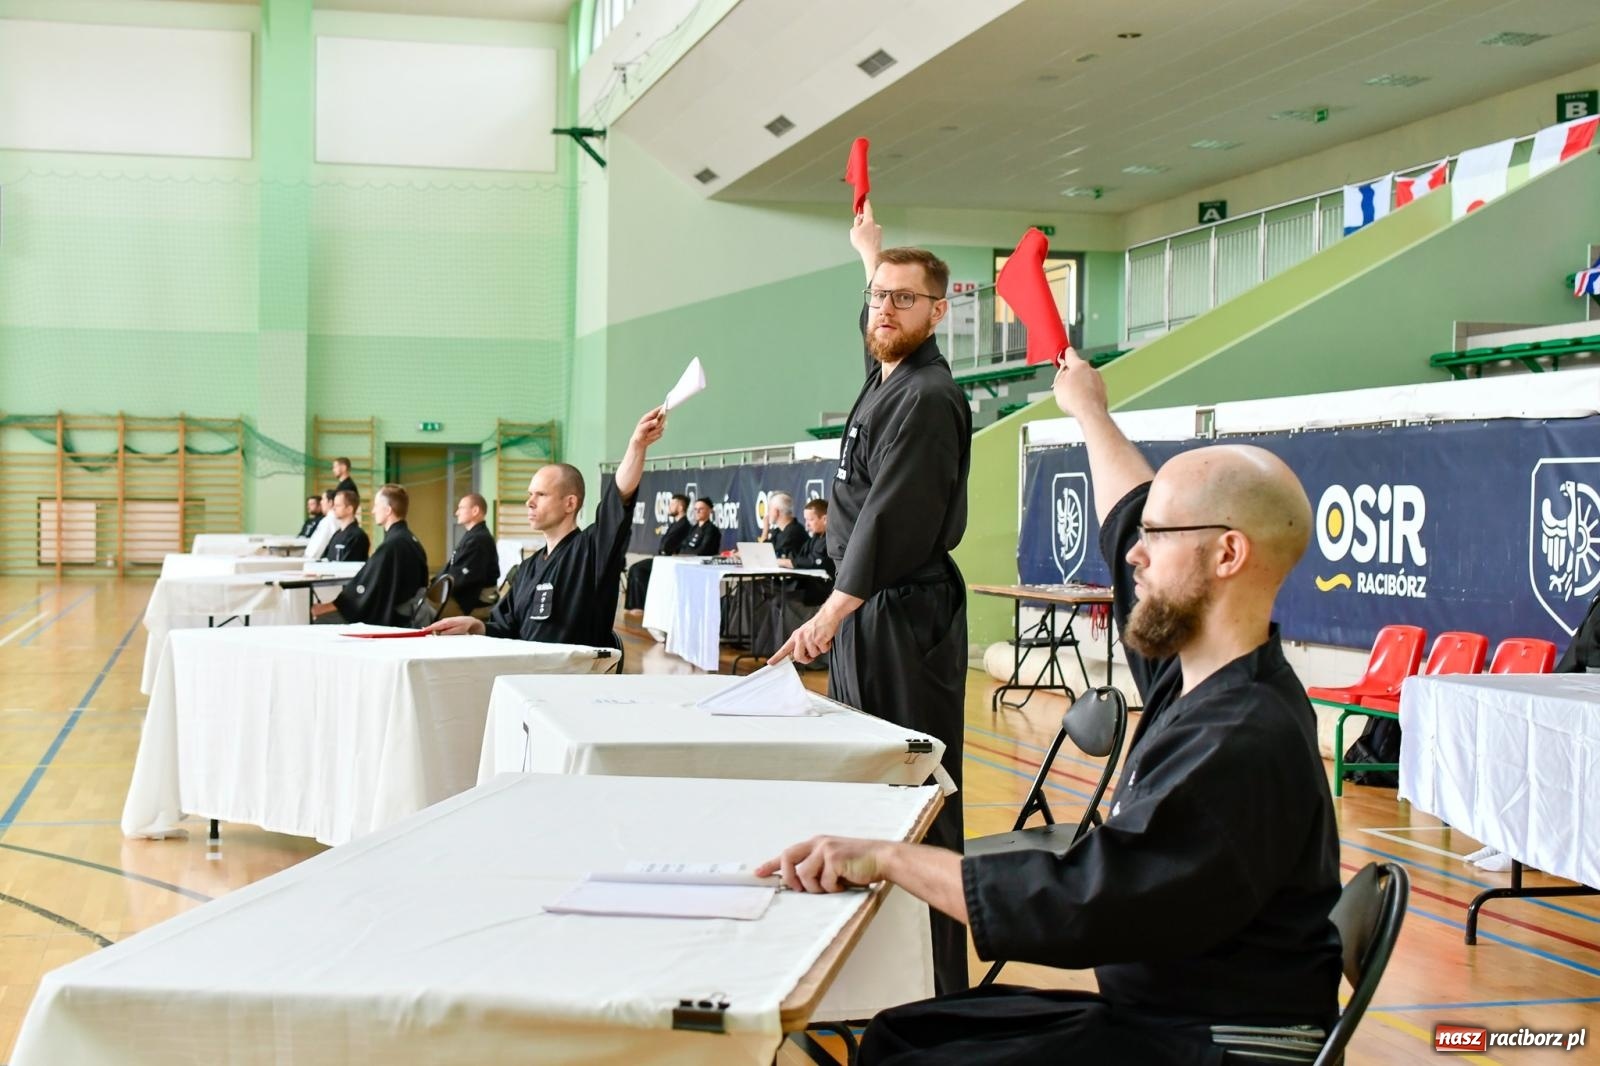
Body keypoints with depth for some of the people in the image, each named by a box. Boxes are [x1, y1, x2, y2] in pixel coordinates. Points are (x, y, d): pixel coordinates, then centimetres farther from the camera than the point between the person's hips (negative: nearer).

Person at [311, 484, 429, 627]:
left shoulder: (391, 545, -20)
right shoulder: (410, 540, 9)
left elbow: (366, 587, -16)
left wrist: (328, 607, -5)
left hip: (385, 620, -10)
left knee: (319, 620, -7)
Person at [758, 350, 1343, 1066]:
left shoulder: (1241, 744, -24)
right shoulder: (1197, 675, 5)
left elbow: (1081, 904, -29)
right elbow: (1128, 522, 23)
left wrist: (890, 859, -23)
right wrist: (1089, 413, 37)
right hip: (1149, 1008, 10)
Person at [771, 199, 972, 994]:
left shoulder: (928, 399, -14)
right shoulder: (885, 376, 14)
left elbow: (891, 518, -23)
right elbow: (880, 317, 39)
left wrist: (833, 614, -27)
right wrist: (872, 255, 52)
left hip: (906, 615, -10)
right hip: (863, 608, 10)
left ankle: (939, 988, -6)